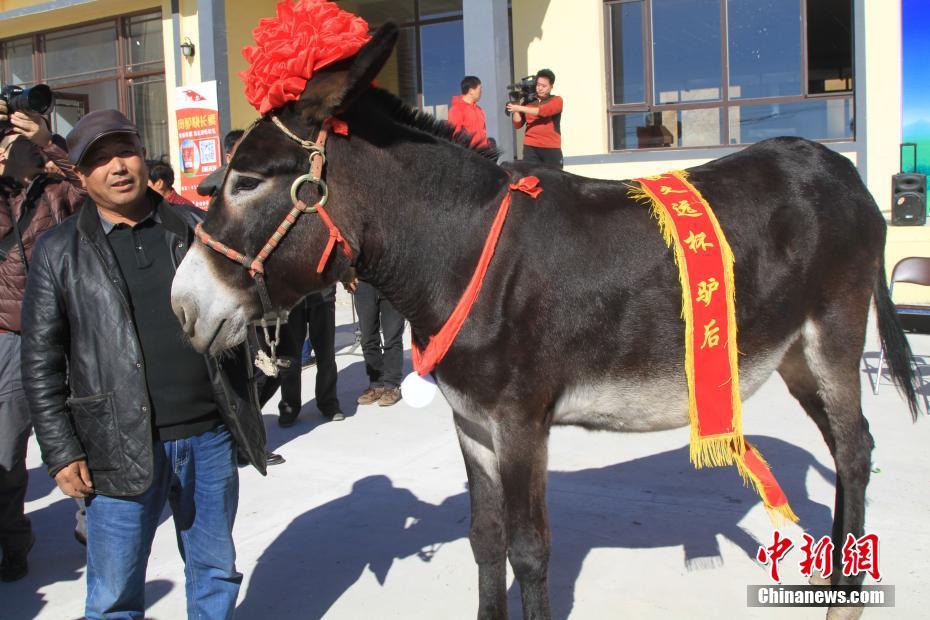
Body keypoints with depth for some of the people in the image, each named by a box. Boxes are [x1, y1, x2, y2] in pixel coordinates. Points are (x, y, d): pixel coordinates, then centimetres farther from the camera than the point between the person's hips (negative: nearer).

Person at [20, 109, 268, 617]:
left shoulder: (194, 228, 6)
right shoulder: (60, 251, 0)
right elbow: (41, 362, 0)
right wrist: (61, 453, -4)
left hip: (211, 439, 3)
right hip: (121, 450, -2)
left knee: (216, 574, 17)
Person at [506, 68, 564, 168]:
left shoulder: (556, 100, 4)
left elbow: (543, 111, -15)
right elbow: (517, 124, 8)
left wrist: (519, 108, -16)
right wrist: (516, 104, -2)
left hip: (551, 148, -2)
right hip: (530, 148, 2)